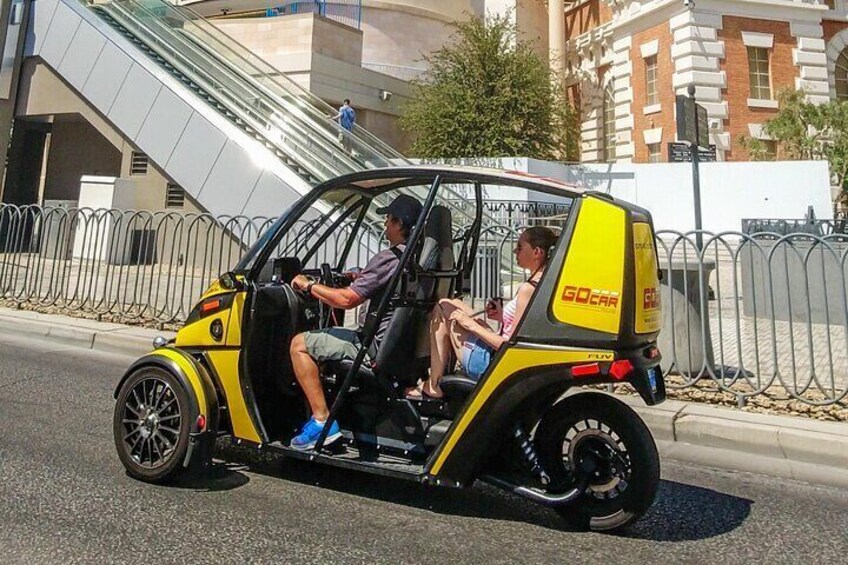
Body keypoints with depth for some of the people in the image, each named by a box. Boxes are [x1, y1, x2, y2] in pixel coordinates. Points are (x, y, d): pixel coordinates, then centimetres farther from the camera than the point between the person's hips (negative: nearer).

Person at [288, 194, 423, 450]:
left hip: (379, 347, -10)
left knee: (300, 344, -6)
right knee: (321, 334, 25)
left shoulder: (389, 258, -20)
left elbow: (347, 299, -21)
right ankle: (320, 413, 26)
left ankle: (322, 421, -7)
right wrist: (362, 279, 22)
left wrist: (308, 285, -7)